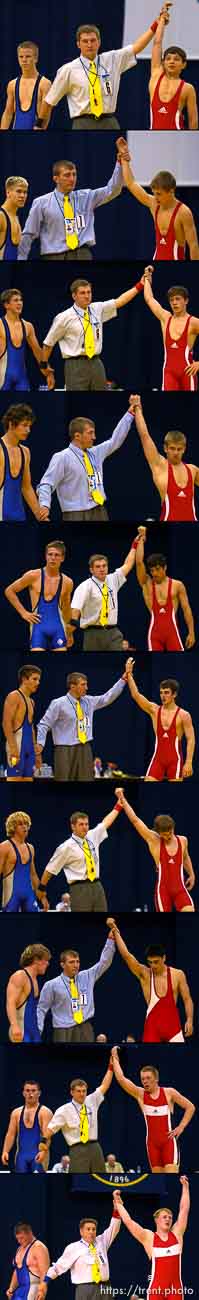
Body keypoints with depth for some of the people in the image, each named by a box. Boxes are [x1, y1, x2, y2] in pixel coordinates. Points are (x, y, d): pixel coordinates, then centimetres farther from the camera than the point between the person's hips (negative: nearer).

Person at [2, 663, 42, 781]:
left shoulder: (31, 701, 20)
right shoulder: (14, 696, -7)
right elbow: (6, 723, -16)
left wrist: (35, 750, 21)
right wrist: (13, 748, -23)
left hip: (29, 745, 9)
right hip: (17, 744, -9)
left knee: (28, 778, 5)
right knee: (14, 778, -12)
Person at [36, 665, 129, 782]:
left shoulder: (89, 701, 10)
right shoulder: (58, 704, -6)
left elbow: (109, 697, 12)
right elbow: (44, 725, -5)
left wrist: (123, 679, 6)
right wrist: (40, 744, -16)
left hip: (85, 750, 6)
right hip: (65, 751, -6)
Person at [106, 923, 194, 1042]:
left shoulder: (178, 975, 0)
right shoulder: (144, 974, -1)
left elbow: (187, 999, 3)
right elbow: (126, 955, -10)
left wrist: (189, 1020, -10)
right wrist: (115, 931, -14)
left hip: (172, 1023, 0)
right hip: (152, 1025, 0)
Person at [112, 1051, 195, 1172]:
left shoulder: (169, 1093, -2)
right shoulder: (140, 1094, 2)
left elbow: (190, 1107, 4)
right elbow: (121, 1078, -7)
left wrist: (181, 1127, -3)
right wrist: (115, 1058, -3)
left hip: (168, 1140, -3)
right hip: (152, 1142, 3)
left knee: (171, 1174, -14)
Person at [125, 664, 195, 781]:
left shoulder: (183, 715, -4)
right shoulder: (154, 710, 6)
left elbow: (191, 740, -6)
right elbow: (136, 695, -2)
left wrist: (189, 762, -15)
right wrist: (129, 674, -9)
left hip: (175, 759, -3)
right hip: (158, 758, 4)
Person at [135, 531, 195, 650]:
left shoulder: (177, 585, 5)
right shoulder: (147, 584, 9)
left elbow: (186, 609, 4)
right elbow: (139, 562, -1)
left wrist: (191, 632, -1)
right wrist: (142, 539, 3)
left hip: (172, 628, -2)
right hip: (155, 630, 2)